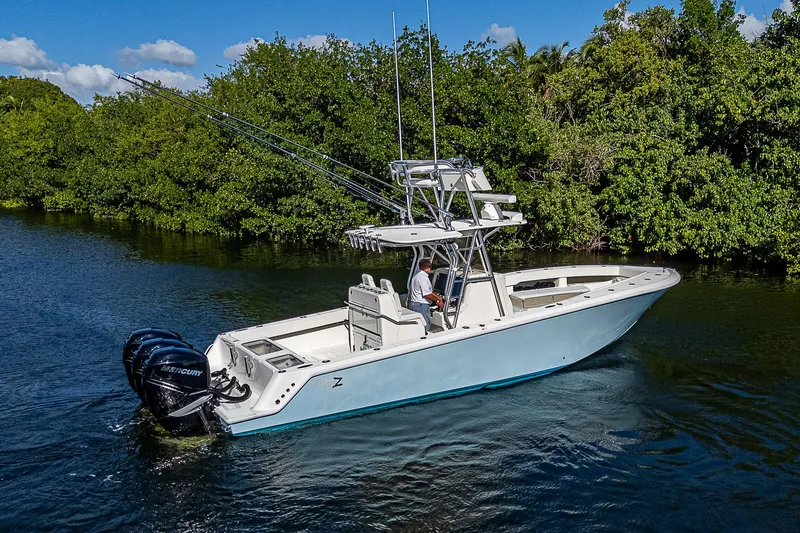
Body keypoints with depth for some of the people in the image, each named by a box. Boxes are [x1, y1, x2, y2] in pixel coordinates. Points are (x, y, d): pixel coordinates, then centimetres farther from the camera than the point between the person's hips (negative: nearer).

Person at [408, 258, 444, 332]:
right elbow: (427, 294, -19)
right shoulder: (423, 277, -16)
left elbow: (428, 291, 20)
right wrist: (438, 302, -9)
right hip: (421, 305, -10)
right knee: (425, 327, -4)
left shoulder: (417, 276, 18)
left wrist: (439, 298, 19)